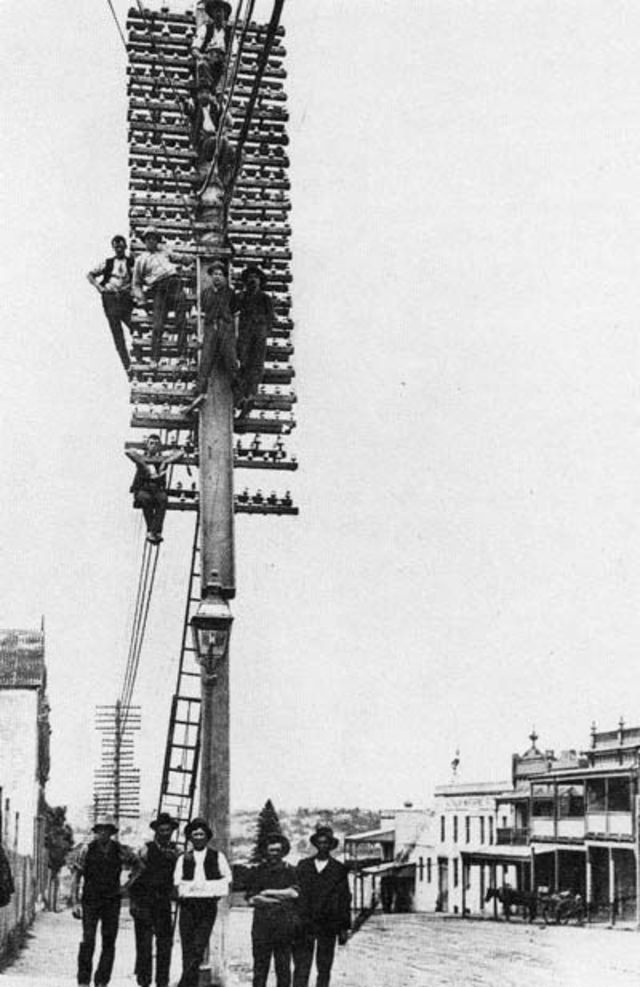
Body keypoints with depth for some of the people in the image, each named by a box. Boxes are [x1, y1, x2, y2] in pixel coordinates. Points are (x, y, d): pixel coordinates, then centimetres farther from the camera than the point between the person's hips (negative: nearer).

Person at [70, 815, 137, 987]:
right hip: (90, 901, -2)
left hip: (112, 902, 2)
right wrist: (75, 902, -5)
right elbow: (76, 877, 0)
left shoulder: (121, 851, -1)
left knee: (109, 943, 2)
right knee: (88, 941, -9)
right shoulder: (87, 850, -4)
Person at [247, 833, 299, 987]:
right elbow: (251, 899, 2)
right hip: (262, 924, 1)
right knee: (260, 966, -2)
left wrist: (268, 892, -3)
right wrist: (278, 899, -6)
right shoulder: (258, 871, 12)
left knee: (283, 967, 1)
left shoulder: (290, 871, 10)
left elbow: (294, 893, -7)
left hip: (284, 926, 0)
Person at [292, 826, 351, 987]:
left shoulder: (339, 869, 5)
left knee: (324, 969, 5)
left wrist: (344, 928, 0)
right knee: (301, 967, -5)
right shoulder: (303, 865, 9)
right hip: (303, 924, 0)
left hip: (328, 926, 0)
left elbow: (345, 899, 4)